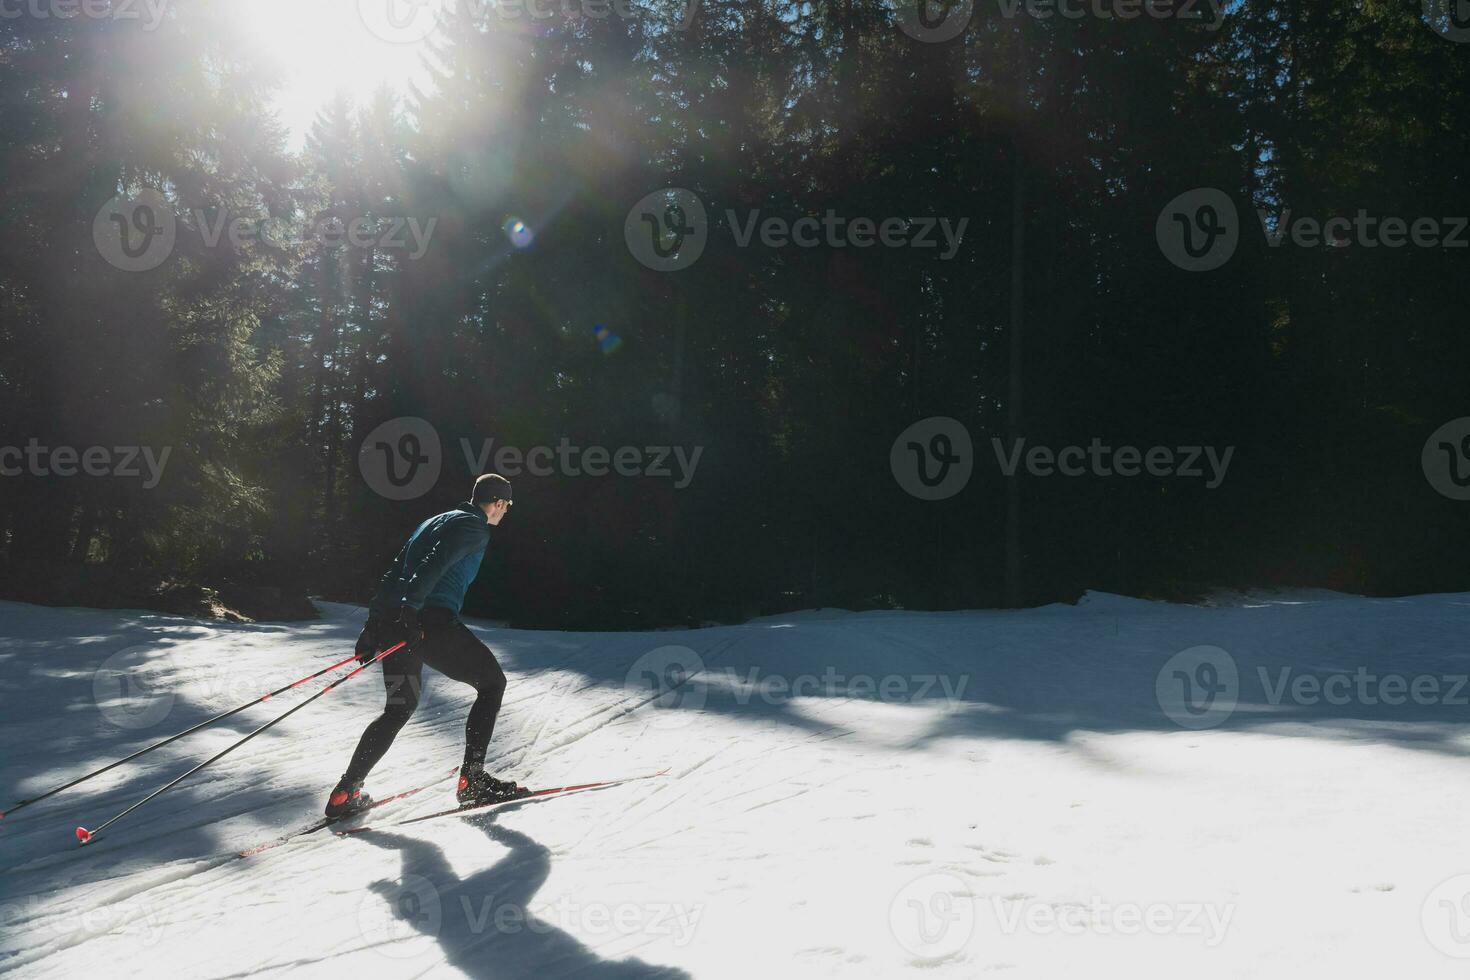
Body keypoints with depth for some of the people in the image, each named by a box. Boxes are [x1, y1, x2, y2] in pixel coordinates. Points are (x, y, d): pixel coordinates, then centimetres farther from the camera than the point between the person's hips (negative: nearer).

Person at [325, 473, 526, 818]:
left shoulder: (434, 521, 27)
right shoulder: (475, 528, 0)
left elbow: (394, 571, 24)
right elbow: (433, 566, -18)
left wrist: (374, 624, 22)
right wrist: (411, 610, -27)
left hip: (391, 622, 8)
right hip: (431, 621, -8)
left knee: (399, 707, 21)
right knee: (492, 682, 9)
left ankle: (346, 791, 13)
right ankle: (472, 779, 1)